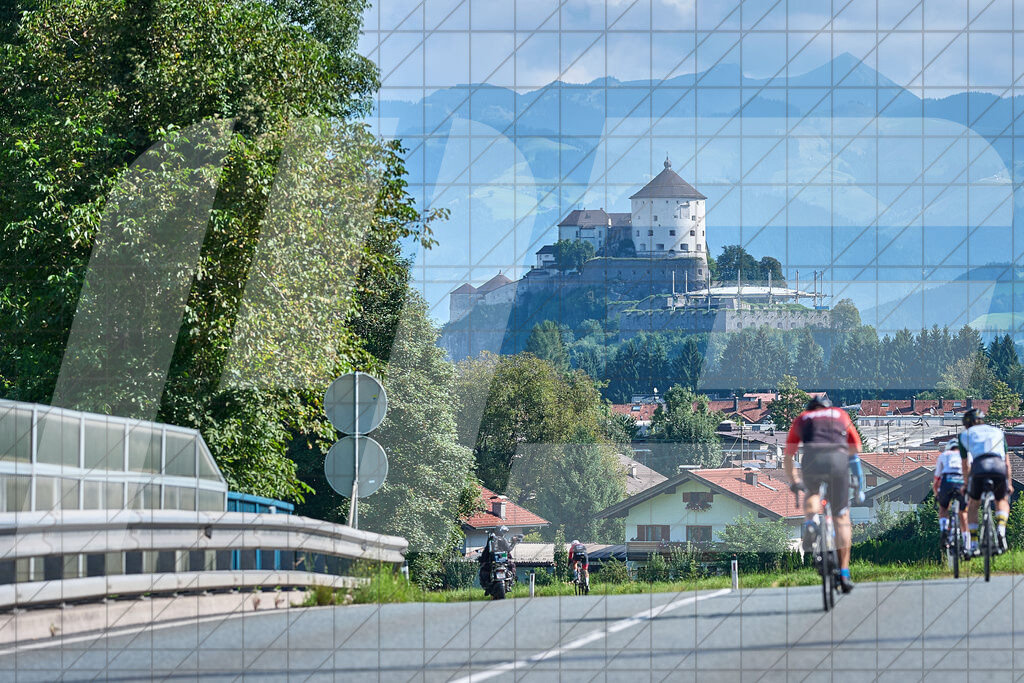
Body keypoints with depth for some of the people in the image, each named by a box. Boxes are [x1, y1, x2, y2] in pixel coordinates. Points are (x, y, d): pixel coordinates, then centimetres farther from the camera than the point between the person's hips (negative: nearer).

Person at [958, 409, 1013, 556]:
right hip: (999, 468, 1)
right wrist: (1009, 483, 36)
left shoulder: (965, 435, 26)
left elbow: (965, 464, 30)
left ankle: (973, 545, 12)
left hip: (979, 467, -1)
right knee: (1002, 502, 27)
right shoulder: (998, 432, 32)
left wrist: (966, 484, 42)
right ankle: (1001, 530, -2)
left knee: (973, 504, 21)